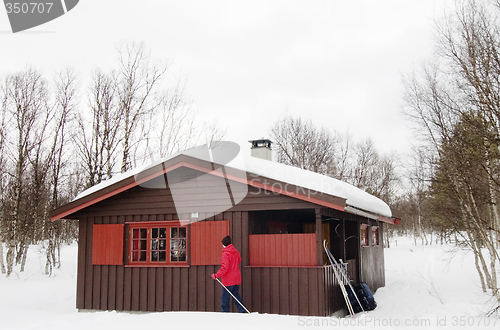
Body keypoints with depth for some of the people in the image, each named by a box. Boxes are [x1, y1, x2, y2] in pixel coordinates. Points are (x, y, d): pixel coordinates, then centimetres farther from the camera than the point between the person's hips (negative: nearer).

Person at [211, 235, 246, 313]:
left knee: (225, 298, 0)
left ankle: (224, 312, 3)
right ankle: (242, 311, 16)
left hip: (229, 279, -8)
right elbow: (239, 260, 22)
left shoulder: (226, 254, -19)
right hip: (237, 278, 8)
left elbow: (224, 268, -23)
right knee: (236, 295, 17)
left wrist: (216, 275, -16)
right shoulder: (235, 251, 4)